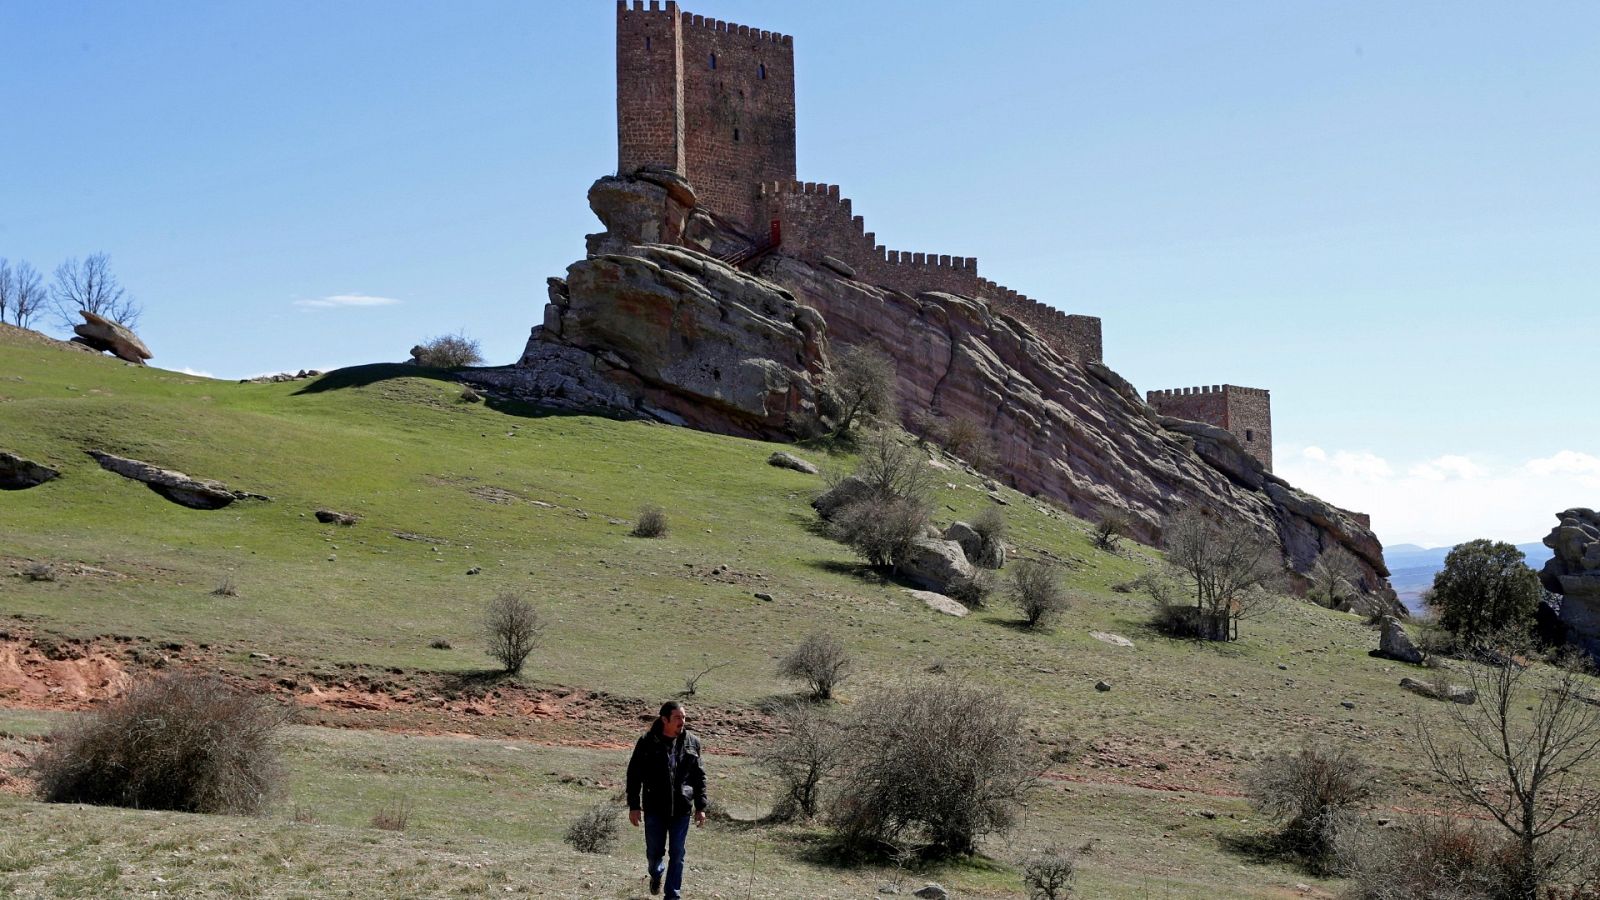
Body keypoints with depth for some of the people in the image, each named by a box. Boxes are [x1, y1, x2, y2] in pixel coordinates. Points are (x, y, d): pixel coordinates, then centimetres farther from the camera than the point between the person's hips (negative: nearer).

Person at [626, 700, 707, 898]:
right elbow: (634, 774, -1)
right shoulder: (647, 742, -6)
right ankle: (656, 873, 42)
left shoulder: (692, 742, 1)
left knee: (677, 854, 4)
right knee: (654, 851, 8)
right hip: (655, 808, -1)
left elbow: (699, 776, 7)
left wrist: (700, 807, 4)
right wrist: (634, 806, -3)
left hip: (681, 809, 1)